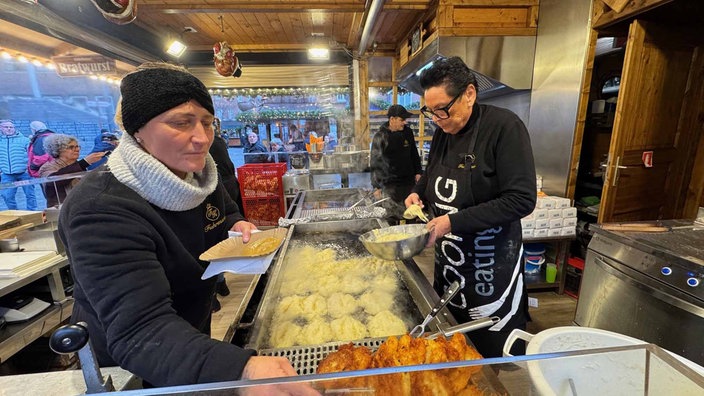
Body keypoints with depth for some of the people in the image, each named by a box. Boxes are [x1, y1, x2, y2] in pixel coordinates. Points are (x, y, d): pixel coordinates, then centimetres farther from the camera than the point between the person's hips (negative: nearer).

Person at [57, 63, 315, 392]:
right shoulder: (101, 209, -32)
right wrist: (243, 368, -57)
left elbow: (227, 215, 9)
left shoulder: (199, 175, -10)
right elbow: (140, 332, -40)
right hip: (121, 369, -6)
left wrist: (236, 228, -16)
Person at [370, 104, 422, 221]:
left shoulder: (408, 132, 6)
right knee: (392, 216, -3)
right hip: (390, 184, -5)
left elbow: (414, 154, 18)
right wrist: (376, 186, -10)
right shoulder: (380, 136, -9)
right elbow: (375, 162, -9)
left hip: (409, 181, 5)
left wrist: (418, 172, 13)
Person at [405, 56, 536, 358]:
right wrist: (418, 193, -1)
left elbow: (521, 200, -21)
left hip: (491, 268, -6)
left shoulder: (504, 127, -16)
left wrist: (454, 222, -25)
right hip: (449, 261, 6)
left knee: (497, 355, 13)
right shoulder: (443, 133, 4)